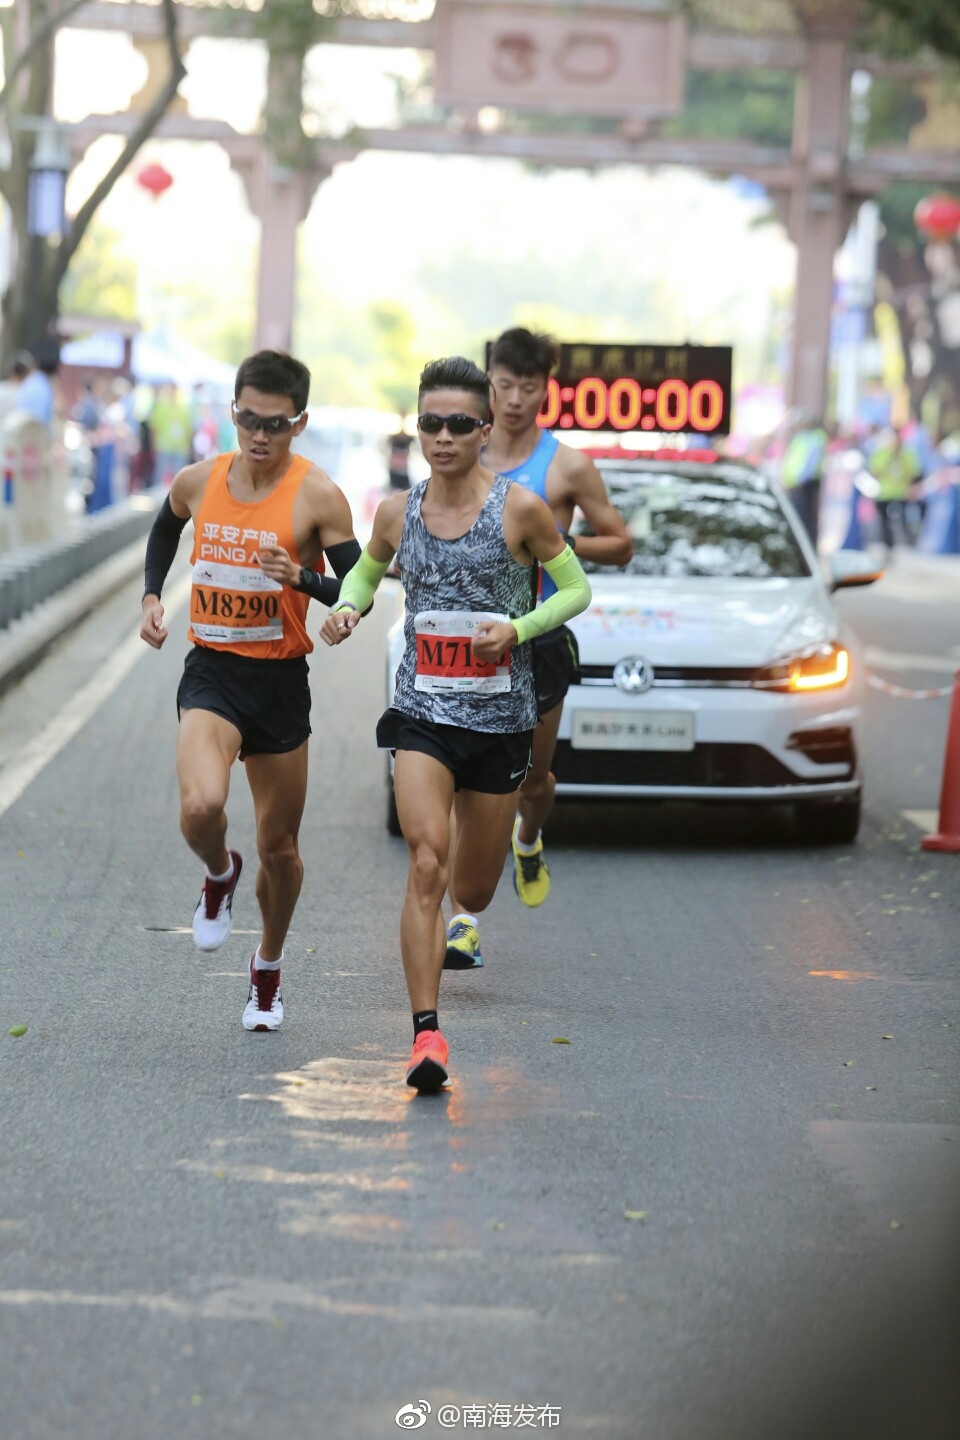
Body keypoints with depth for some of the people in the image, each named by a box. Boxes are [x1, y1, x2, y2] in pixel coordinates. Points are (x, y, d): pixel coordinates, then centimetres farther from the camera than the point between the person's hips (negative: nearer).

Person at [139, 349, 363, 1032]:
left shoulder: (318, 496, -10)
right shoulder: (198, 481, 0)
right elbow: (165, 529, 24)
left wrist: (300, 577, -26)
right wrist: (152, 597, 12)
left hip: (281, 679, -1)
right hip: (211, 672, 1)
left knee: (279, 848, 10)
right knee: (201, 807, -27)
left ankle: (268, 968, 36)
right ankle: (220, 874, 10)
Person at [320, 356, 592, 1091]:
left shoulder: (520, 509, -8)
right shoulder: (397, 513, 1)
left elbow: (577, 590, 1)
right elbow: (368, 570, 21)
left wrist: (518, 627, -15)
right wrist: (346, 609, -1)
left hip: (501, 718, 0)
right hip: (422, 713, 0)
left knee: (472, 889, 13)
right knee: (426, 865, -19)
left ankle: (451, 927, 53)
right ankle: (426, 1032, -19)